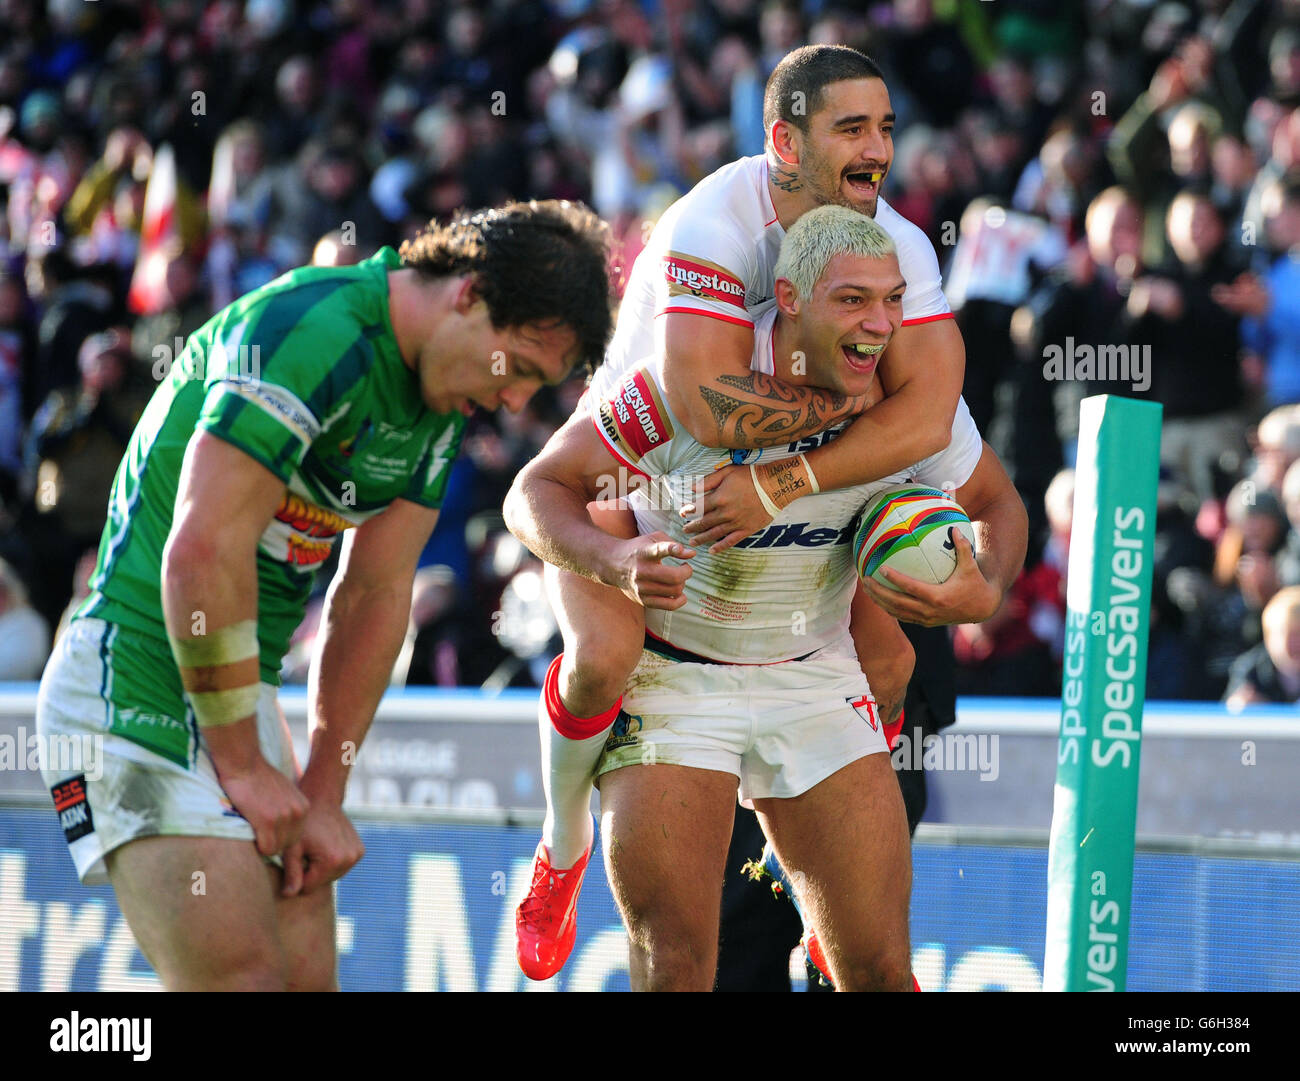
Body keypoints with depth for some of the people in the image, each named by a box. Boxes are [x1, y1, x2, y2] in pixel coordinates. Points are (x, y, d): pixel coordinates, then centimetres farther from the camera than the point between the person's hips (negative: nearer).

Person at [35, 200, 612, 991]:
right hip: (142, 681, -10)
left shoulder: (442, 403, 9)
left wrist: (324, 793, 7)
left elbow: (375, 592, 12)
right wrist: (243, 767, -17)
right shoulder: (315, 333, -21)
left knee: (308, 976, 5)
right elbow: (201, 548, -25)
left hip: (238, 687, 10)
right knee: (242, 980, -16)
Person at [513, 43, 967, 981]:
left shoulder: (898, 245, -16)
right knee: (605, 651, -30)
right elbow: (713, 408, -45)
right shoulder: (714, 228, -33)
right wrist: (853, 395, -31)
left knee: (886, 659, -4)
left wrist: (780, 486, -38)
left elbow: (928, 416, -28)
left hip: (779, 484, 5)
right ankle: (564, 846, 1)